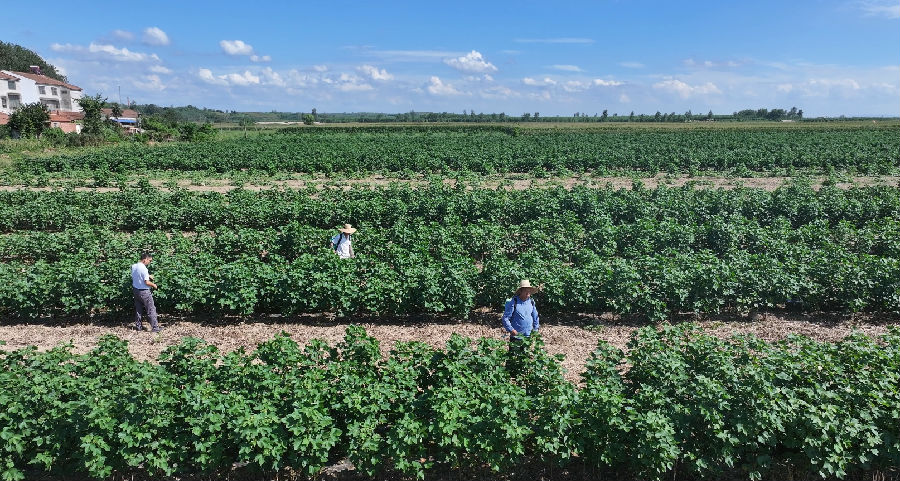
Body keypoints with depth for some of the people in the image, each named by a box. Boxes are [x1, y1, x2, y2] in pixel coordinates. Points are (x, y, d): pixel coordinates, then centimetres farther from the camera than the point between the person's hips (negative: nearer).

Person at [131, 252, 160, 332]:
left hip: (135, 290, 8)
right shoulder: (143, 269, -23)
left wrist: (148, 275, 13)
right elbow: (147, 282, -24)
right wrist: (154, 285, -7)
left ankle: (138, 326, 25)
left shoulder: (133, 267, 2)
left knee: (138, 309, 18)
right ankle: (155, 327, 1)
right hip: (144, 292, -8)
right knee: (151, 310, 0)